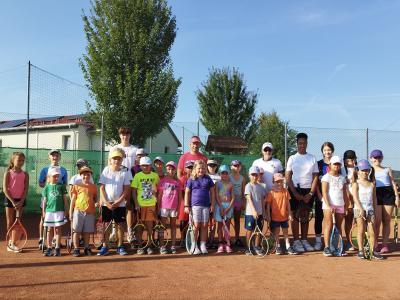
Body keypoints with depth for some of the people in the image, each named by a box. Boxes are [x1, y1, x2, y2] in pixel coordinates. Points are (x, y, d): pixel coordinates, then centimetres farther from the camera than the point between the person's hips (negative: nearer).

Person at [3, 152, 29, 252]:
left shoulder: (25, 174, 2)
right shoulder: (8, 173, -4)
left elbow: (26, 189, -1)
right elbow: (5, 189, -8)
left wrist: (21, 201, -12)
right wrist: (13, 201, -15)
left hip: (20, 200, 2)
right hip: (10, 199, -2)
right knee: (10, 222, 6)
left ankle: (12, 244, 11)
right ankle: (10, 242, 20)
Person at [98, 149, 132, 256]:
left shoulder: (125, 171, -3)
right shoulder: (106, 170, 0)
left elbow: (126, 190, -4)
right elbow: (102, 188, 0)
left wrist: (118, 202, -11)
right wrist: (106, 202, -9)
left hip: (120, 203, -1)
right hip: (106, 203, 1)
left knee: (119, 225, 4)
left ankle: (120, 247, 15)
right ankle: (105, 247, 13)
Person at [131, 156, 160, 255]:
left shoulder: (155, 175, 2)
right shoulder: (137, 176, -2)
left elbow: (158, 189, 14)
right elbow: (133, 191, -2)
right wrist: (136, 204, -8)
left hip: (151, 204, 1)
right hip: (140, 205, -1)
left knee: (149, 226, 7)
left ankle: (149, 246, 18)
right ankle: (140, 246, 16)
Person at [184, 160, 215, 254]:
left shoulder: (208, 179, 7)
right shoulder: (191, 179, 2)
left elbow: (212, 192, 11)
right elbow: (187, 193, 3)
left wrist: (212, 204, 6)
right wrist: (186, 206, -2)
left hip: (206, 205, 2)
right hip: (195, 205, -2)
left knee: (204, 225, 5)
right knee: (196, 225, -2)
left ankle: (203, 245, 15)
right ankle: (195, 246, 7)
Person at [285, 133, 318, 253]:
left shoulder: (312, 158, 7)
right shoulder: (292, 158, 3)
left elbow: (315, 177, 5)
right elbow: (288, 177, -1)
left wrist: (311, 193, -5)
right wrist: (295, 193, -9)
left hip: (308, 191, 2)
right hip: (295, 190, -2)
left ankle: (304, 240, 16)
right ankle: (296, 241, 5)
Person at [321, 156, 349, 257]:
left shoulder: (342, 178, 14)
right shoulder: (326, 177, -1)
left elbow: (345, 193, 17)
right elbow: (324, 192, -8)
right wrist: (328, 205, -16)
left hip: (340, 204, 5)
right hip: (329, 204, -5)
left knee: (339, 226, 9)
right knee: (329, 225, -7)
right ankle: (327, 247, -5)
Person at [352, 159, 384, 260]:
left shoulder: (372, 184, 10)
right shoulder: (356, 184, -1)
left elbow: (374, 198, 14)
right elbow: (355, 197, -9)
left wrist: (375, 210, 8)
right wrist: (361, 209, -17)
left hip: (370, 209, 3)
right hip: (359, 209, -3)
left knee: (372, 231, 1)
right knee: (361, 230, -3)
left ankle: (373, 251, 12)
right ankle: (361, 251, 3)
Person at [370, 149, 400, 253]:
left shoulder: (387, 169, 17)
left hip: (388, 193, 2)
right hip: (376, 194, -1)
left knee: (386, 221, 1)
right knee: (377, 221, -8)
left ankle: (385, 244, 6)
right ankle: (375, 244, 1)